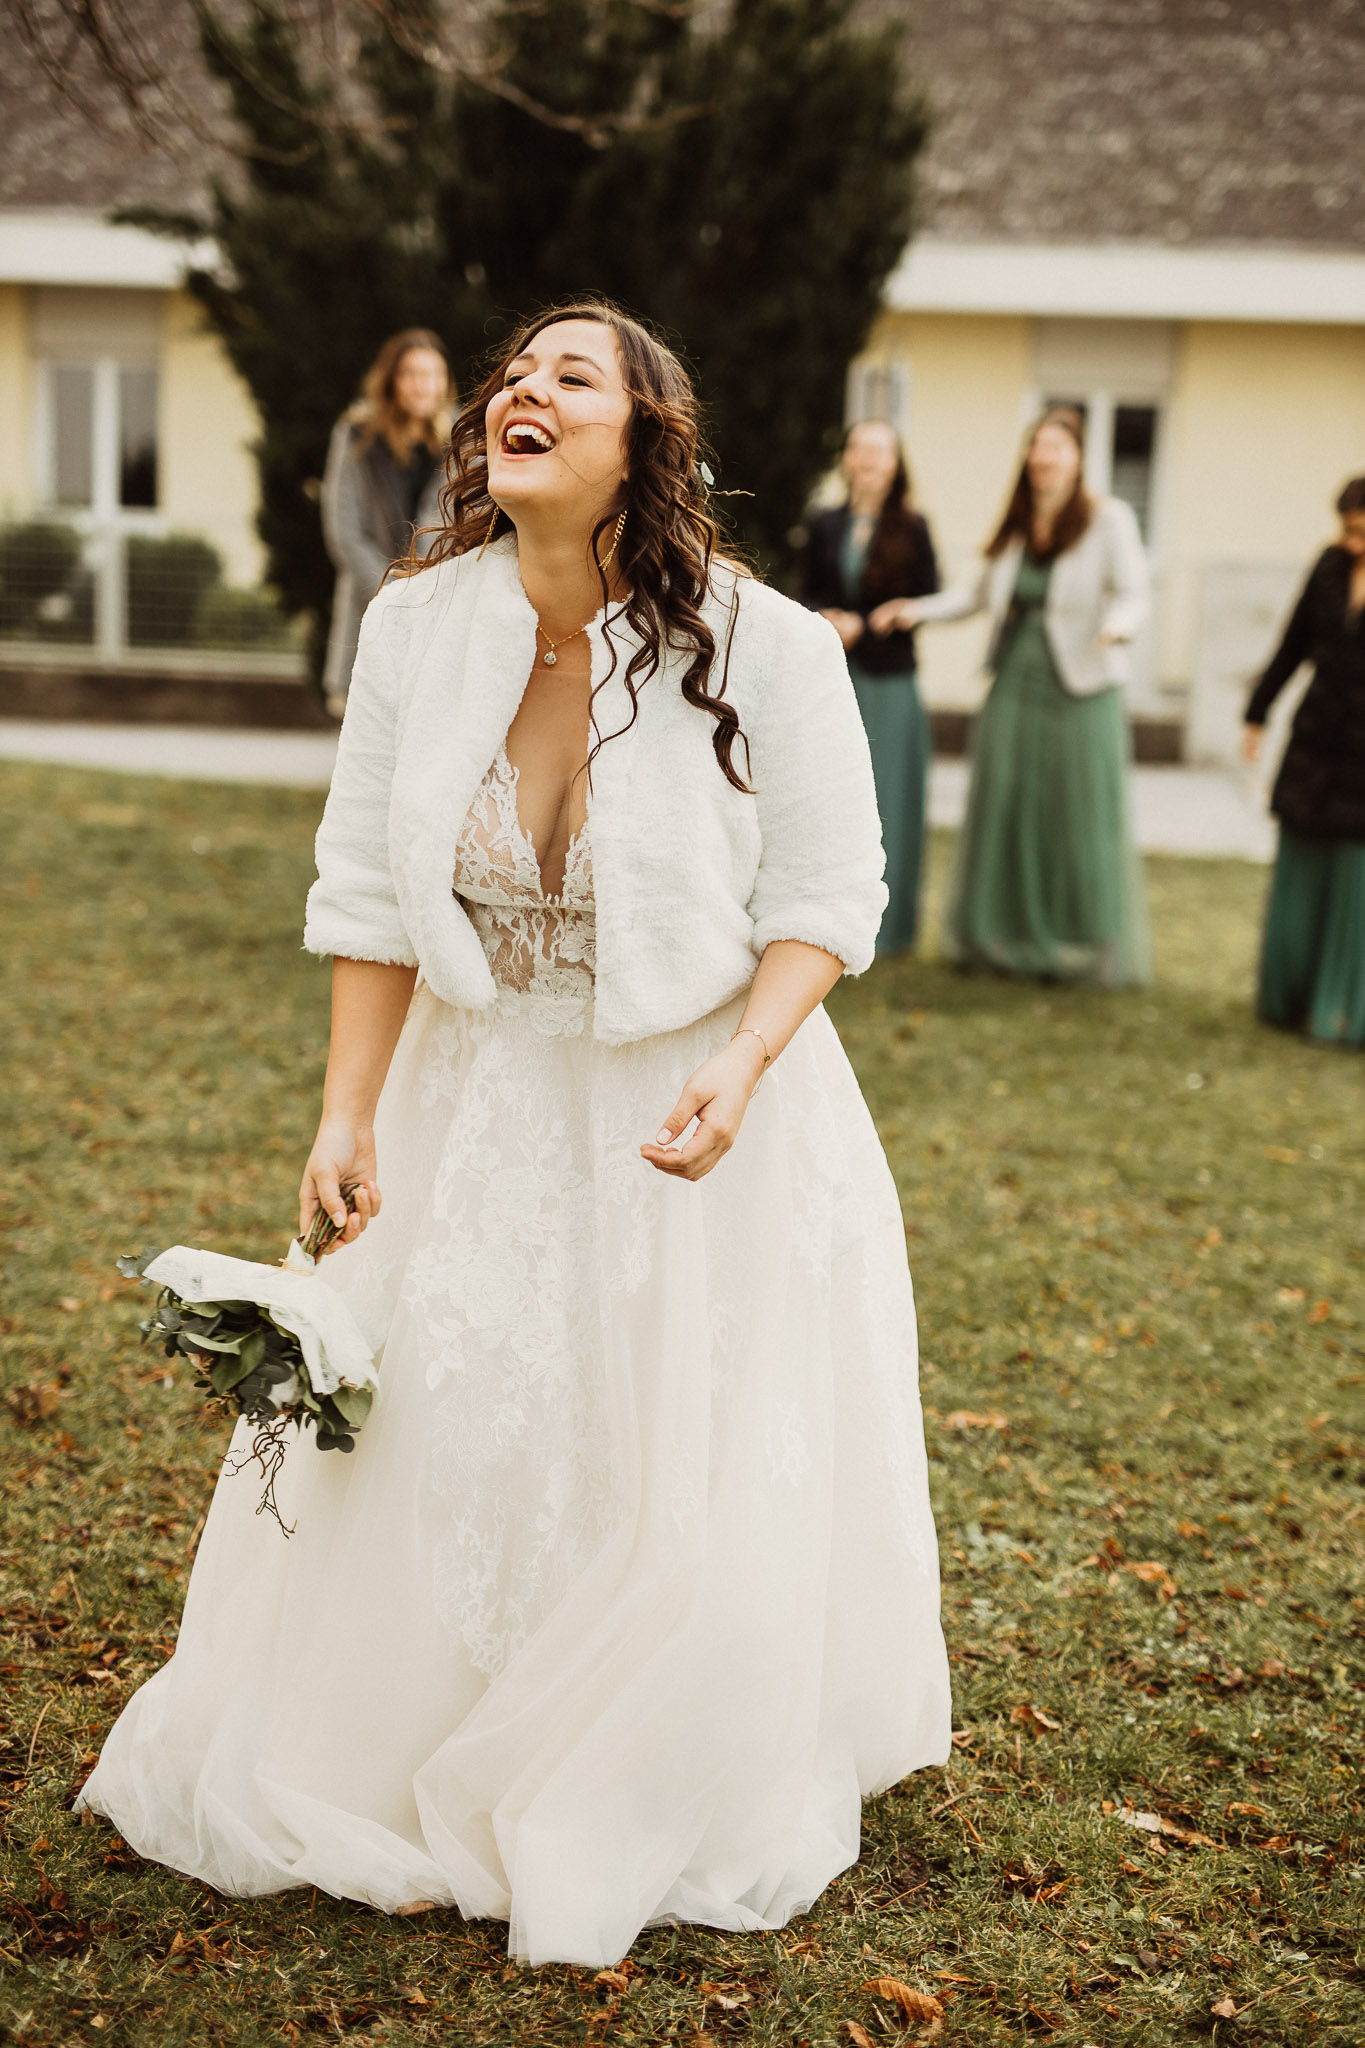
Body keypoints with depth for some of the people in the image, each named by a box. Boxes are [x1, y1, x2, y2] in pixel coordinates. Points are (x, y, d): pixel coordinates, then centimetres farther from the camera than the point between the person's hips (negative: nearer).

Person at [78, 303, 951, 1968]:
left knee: (693, 1486, 7)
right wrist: (348, 1112, -5)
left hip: (696, 1112, -2)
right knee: (426, 1438, 11)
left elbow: (825, 894, -10)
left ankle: (672, 1815, 34)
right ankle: (410, 1769, 38)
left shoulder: (762, 647, -17)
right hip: (478, 1100, 3)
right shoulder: (416, 627, -8)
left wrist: (739, 1073, -26)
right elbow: (368, 891, -1)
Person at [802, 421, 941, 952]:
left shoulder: (912, 529, 0)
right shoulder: (825, 526, 8)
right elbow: (808, 594, 13)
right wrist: (826, 620, -9)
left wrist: (862, 626, -14)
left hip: (889, 683, -2)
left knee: (885, 798, 1)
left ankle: (883, 921, 10)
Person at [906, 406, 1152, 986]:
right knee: (1002, 810, 8)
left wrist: (1118, 624, -34)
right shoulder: (1016, 524, 10)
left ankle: (1082, 948, 11)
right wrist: (921, 609, 10)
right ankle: (1004, 935, 23)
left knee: (1080, 817, -1)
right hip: (1015, 684, 5)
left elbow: (1133, 593, -13)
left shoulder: (1108, 519, -6)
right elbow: (982, 590, 20)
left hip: (1080, 691, -5)